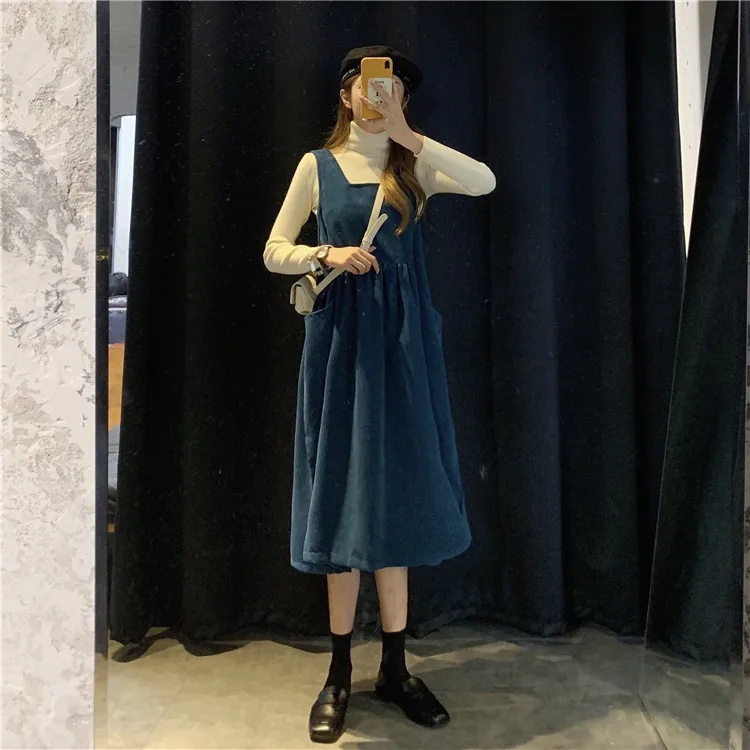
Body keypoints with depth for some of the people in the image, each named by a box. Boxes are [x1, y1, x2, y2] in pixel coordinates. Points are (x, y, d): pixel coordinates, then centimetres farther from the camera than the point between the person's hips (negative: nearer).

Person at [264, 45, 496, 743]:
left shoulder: (416, 165, 11)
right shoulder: (318, 165, 9)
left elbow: (485, 182, -8)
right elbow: (274, 252, 6)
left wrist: (406, 134, -10)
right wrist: (328, 255, -12)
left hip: (402, 340, 1)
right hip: (340, 337, -1)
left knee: (396, 492, 4)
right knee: (344, 493, 1)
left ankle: (395, 667, 19)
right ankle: (339, 673, 16)